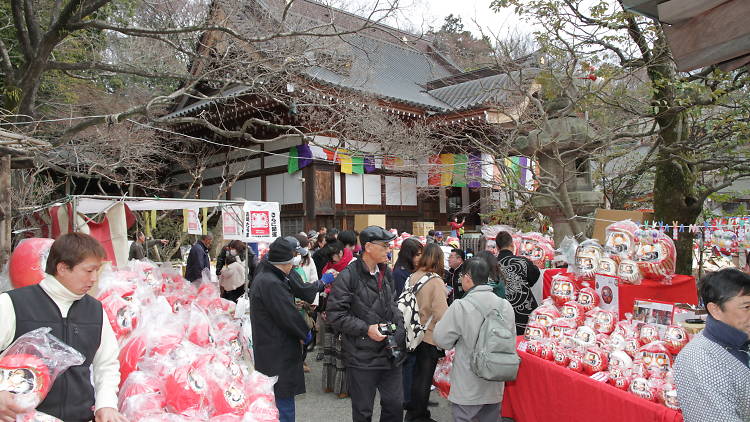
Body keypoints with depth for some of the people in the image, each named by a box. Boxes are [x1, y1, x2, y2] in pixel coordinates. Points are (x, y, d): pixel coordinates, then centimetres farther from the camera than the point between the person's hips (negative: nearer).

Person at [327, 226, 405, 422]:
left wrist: (398, 327, 3)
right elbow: (335, 314, -15)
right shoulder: (347, 277, -15)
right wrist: (366, 329, -19)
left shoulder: (386, 273, 8)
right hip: (362, 358, -6)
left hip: (390, 353, 6)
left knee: (395, 405, 16)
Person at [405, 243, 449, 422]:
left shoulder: (413, 277, -1)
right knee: (425, 376, 8)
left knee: (417, 373, 22)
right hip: (430, 337, -7)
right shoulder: (435, 281, -19)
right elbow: (441, 313, -22)